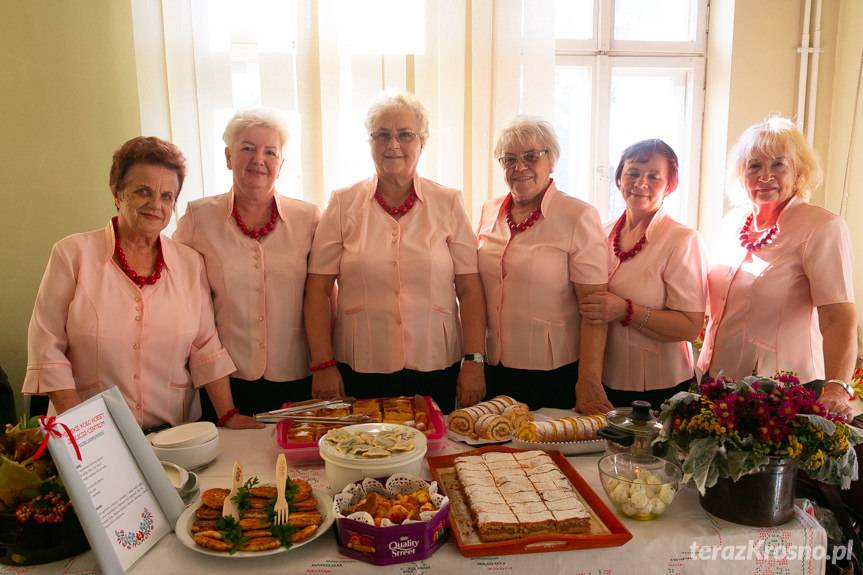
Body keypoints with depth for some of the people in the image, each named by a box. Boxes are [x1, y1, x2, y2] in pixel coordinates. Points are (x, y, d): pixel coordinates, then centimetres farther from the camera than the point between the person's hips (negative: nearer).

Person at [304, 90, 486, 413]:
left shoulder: (448, 203, 3)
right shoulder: (343, 204, 2)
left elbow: (470, 290, 1)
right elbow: (318, 290, 0)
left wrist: (475, 361, -5)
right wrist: (323, 364, -5)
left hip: (437, 370, 1)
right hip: (360, 371, 0)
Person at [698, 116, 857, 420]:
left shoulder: (823, 228, -13)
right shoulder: (733, 221, 4)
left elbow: (839, 318, -23)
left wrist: (836, 387, -36)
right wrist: (706, 360, 14)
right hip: (717, 378, 6)